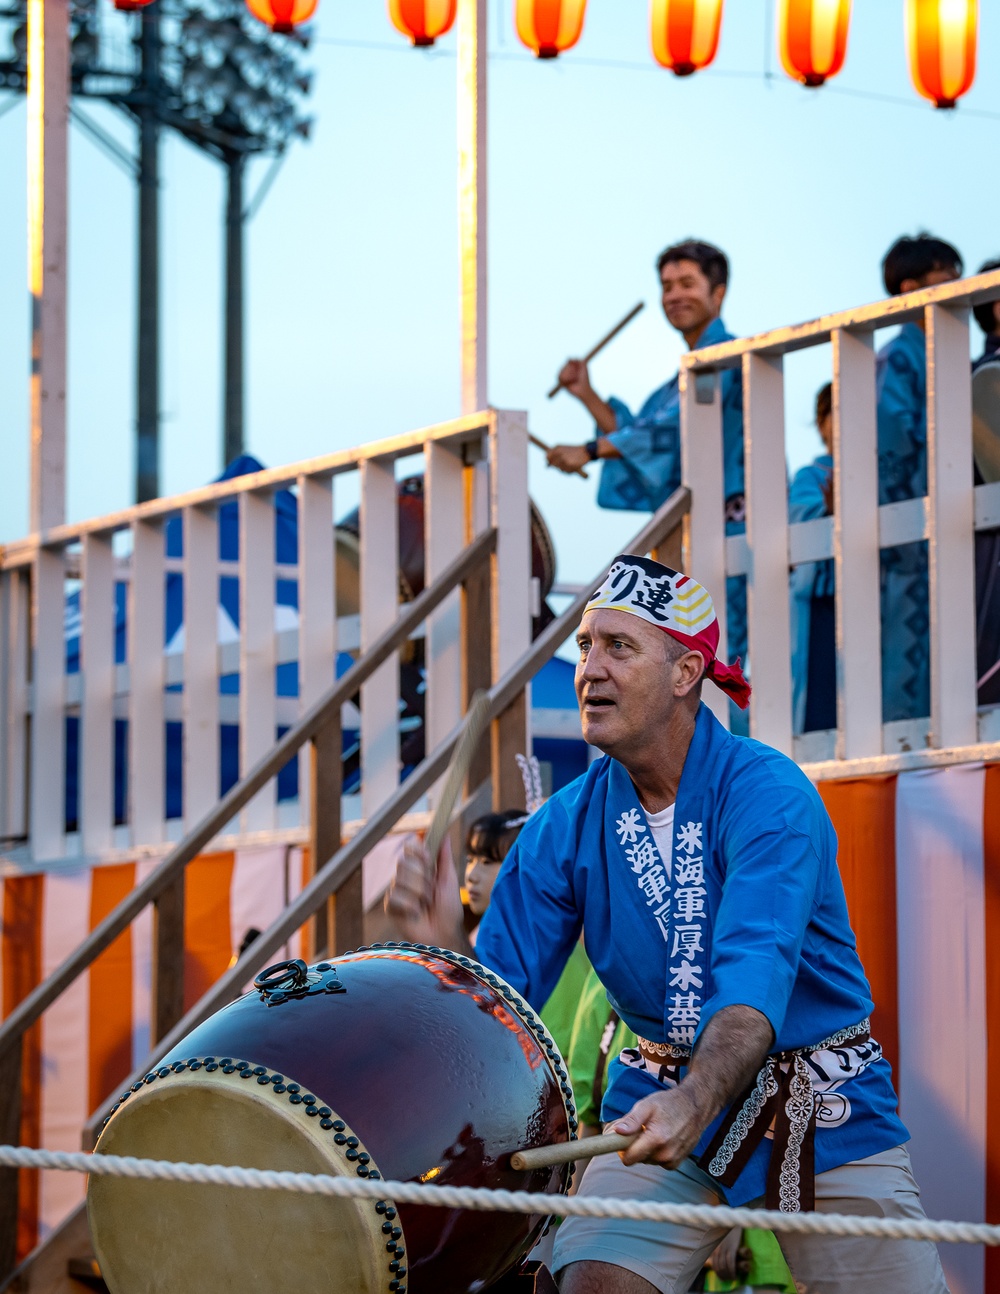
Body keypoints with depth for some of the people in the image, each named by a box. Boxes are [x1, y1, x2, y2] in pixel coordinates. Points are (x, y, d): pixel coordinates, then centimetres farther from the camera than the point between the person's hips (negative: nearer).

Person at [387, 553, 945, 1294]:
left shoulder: (767, 795, -18)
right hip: (663, 1099, 3)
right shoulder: (566, 828, -3)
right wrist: (446, 946, -26)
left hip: (825, 1112, -2)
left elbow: (757, 977, -33)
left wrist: (695, 1102, -51)